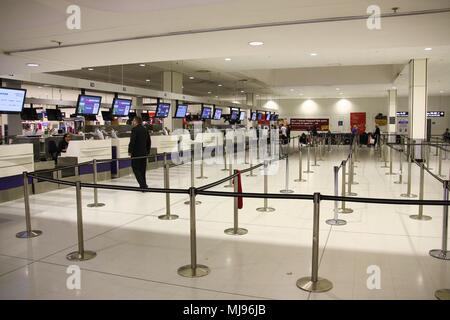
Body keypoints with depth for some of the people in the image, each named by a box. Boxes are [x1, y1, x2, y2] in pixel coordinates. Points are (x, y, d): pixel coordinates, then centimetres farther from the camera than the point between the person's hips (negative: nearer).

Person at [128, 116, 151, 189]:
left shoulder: (134, 129, -10)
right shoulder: (145, 130, 12)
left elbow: (132, 141, -17)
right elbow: (149, 142, 17)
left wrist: (130, 151, -10)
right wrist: (147, 151, 23)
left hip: (136, 153, -7)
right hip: (144, 153, 7)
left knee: (136, 169, -2)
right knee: (142, 170, 14)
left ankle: (143, 185, -13)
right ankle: (143, 185, 18)